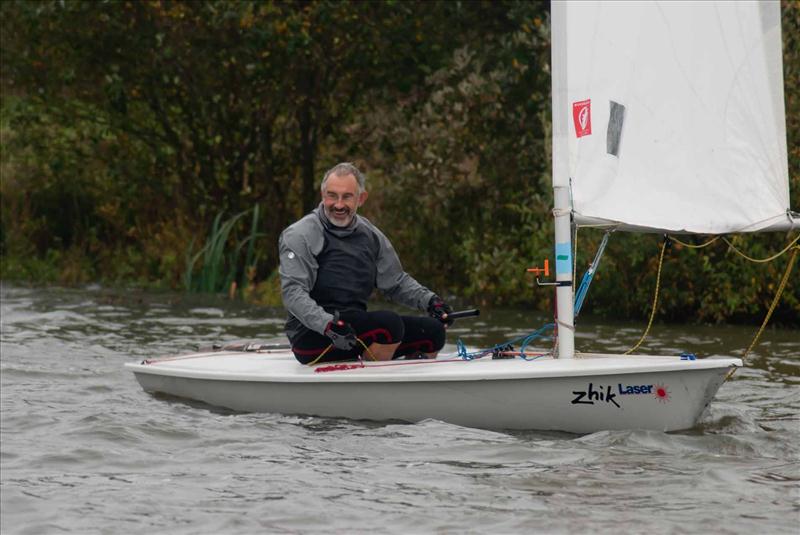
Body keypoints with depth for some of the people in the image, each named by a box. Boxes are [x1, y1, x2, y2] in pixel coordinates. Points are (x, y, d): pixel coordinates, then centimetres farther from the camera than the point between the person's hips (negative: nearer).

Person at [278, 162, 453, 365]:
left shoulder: (370, 235, 16)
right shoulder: (300, 235, -6)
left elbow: (397, 281, 26)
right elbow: (293, 292, -16)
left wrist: (430, 300, 8)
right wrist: (328, 324, -31)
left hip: (356, 322, 7)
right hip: (311, 335, -7)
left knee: (433, 331, -5)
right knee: (389, 323, -30)